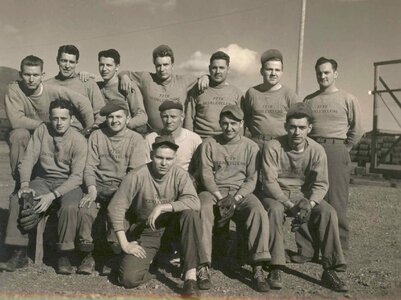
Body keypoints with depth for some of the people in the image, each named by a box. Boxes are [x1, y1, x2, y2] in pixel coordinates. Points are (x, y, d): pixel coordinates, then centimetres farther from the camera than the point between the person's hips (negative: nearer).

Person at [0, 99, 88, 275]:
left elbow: (77, 176, -17)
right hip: (43, 180, 4)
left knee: (69, 206, -35)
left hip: (68, 183, -3)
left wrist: (53, 195, -28)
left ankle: (64, 256, -17)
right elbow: (28, 159, -4)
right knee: (16, 200, -22)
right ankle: (19, 254, -11)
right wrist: (25, 185, -21)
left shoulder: (78, 140, -11)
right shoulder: (42, 131, 1)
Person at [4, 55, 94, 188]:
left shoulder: (52, 91, -16)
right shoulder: (14, 90, -18)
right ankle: (19, 181, -14)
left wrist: (89, 130, -12)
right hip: (25, 138, -2)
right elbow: (16, 121, -28)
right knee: (20, 134, -33)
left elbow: (83, 102, -14)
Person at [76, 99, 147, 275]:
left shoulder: (135, 139, 5)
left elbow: (136, 172, -4)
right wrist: (92, 189, -12)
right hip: (99, 186, 2)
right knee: (86, 208, -28)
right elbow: (89, 167, 6)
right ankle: (87, 255, -14)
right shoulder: (96, 136, 12)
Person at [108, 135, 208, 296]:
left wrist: (162, 207, -34)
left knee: (190, 214, -31)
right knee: (129, 278, -18)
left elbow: (194, 202, -26)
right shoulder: (137, 176, -17)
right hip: (144, 232, -1)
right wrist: (124, 244, -16)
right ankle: (148, 259, 19)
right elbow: (115, 207, -15)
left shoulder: (179, 174, -12)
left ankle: (190, 277, -27)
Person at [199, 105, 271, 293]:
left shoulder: (250, 147, 8)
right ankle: (203, 266, -33)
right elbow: (206, 174, 1)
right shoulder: (209, 144, 8)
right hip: (214, 191, 0)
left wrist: (236, 198, -15)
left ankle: (258, 268, -29)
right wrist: (220, 197, -14)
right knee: (203, 208, -34)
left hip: (241, 192, 0)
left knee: (259, 211, -31)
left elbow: (251, 179, 3)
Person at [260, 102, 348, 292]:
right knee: (275, 210, -36)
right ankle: (275, 269, -29)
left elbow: (321, 183, -5)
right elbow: (269, 181, -17)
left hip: (304, 195, 3)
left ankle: (330, 270, -16)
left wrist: (309, 203, -25)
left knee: (328, 212, -25)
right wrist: (290, 205, -27)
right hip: (276, 194, -2)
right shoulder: (273, 147, -13)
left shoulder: (317, 150, -5)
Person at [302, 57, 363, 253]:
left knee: (336, 202, -3)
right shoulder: (309, 100, 15)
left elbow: (357, 130, 4)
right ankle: (306, 249, 7)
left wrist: (342, 149, 0)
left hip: (336, 150, -3)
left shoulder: (348, 99, 4)